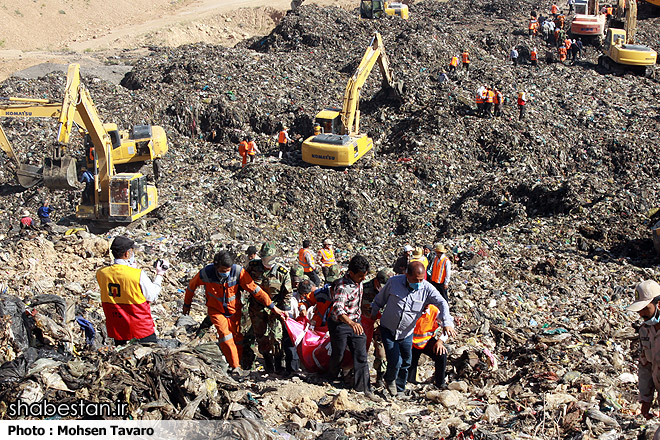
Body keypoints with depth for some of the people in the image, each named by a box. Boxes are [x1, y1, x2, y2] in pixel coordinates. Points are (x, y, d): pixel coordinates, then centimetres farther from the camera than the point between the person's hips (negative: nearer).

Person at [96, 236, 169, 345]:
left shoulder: (101, 273, -6)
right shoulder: (138, 275, -21)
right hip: (140, 326, -5)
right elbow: (152, 297, -8)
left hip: (116, 327, 5)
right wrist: (159, 275, 2)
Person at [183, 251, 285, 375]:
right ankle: (235, 366, -15)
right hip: (216, 310, -1)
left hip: (234, 310, 2)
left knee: (236, 336, 6)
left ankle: (237, 364, 26)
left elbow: (254, 289, -19)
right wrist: (187, 304, 11)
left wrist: (272, 306, -18)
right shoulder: (205, 274, -25)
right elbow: (191, 286, -4)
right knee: (224, 333, -19)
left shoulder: (238, 271, -25)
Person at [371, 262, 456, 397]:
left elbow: (442, 303, -23)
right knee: (395, 361, -10)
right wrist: (373, 314, 16)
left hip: (406, 334, 2)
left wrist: (447, 323, -39)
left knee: (405, 363, 10)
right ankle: (390, 380, 23)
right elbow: (380, 299, 4)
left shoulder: (427, 288, -12)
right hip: (388, 329, -2)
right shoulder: (394, 282, -13)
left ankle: (400, 389, 35)